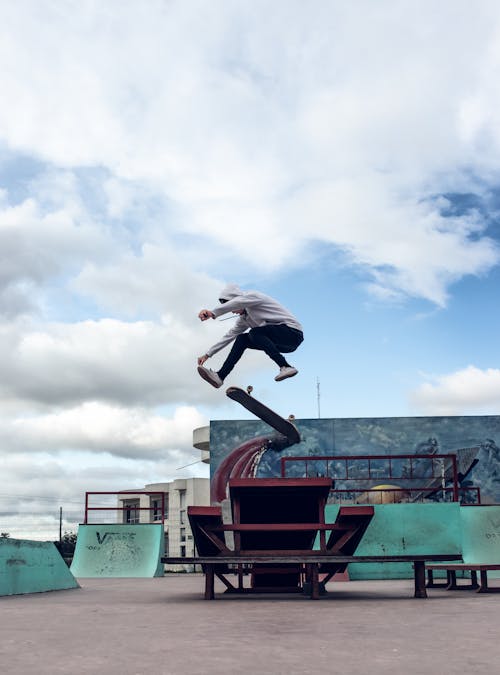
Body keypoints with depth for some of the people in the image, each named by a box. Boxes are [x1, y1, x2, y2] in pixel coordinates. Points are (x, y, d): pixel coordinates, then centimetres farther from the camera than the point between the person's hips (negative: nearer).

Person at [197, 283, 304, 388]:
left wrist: (213, 313, -42)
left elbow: (238, 302, -30)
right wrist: (207, 355, 16)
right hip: (280, 342, 9)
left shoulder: (254, 295, -9)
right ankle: (220, 376, -8)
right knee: (242, 339, -2)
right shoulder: (244, 318, 16)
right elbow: (230, 335, 20)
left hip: (293, 333, -9)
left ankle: (286, 367, -31)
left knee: (255, 333, -27)